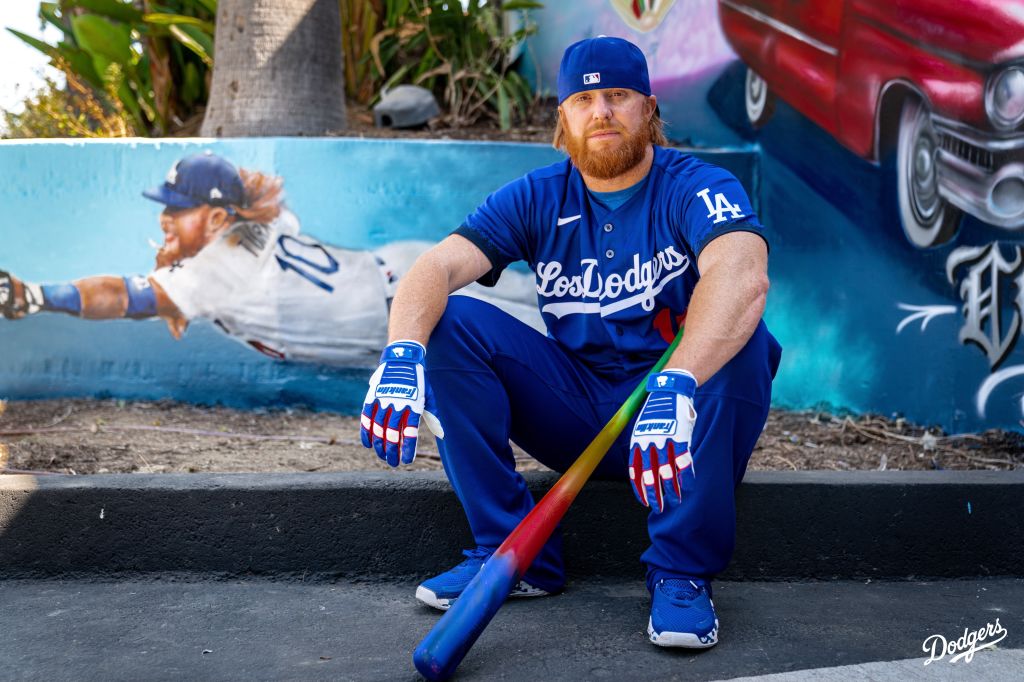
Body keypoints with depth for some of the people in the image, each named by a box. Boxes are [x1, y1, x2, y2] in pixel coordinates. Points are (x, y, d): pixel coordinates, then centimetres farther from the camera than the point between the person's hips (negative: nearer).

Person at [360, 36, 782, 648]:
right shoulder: (538, 199, 1)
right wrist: (404, 352, -35)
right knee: (450, 324, -13)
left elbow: (742, 277, -34)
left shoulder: (697, 187, -12)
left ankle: (683, 571, -20)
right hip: (574, 409, 4)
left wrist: (676, 388, -50)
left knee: (741, 341, -33)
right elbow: (439, 265, -13)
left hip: (681, 417, -3)